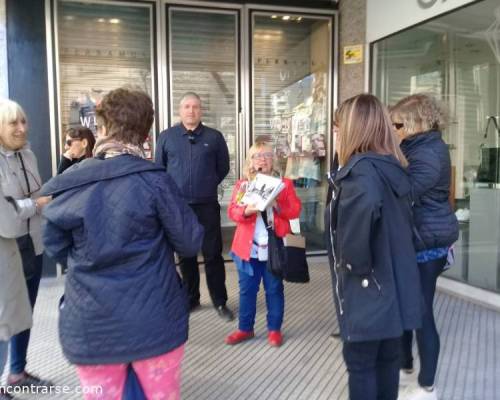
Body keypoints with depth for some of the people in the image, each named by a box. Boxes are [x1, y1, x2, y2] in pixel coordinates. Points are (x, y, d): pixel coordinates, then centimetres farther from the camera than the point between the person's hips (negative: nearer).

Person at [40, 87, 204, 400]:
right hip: (153, 321, -2)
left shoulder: (68, 185, -3)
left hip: (89, 326, 3)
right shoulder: (154, 180, -14)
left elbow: (57, 249, 9)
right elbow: (190, 244, -8)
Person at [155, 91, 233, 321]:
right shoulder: (166, 137, 2)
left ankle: (220, 302, 15)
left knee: (213, 254, 2)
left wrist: (208, 185, 9)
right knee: (185, 255, 12)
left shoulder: (214, 137, 1)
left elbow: (223, 167, 12)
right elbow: (158, 169, 10)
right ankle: (191, 299, 27)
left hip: (207, 206, -1)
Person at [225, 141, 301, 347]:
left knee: (274, 289, 10)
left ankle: (274, 328, 24)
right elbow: (232, 211, -3)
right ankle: (245, 328, 26)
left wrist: (278, 206, -20)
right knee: (247, 290, 12)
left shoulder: (285, 183, 4)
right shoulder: (241, 184, 5)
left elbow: (295, 210, -3)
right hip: (248, 246, 1)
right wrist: (246, 211, -23)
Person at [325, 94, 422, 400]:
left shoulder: (361, 170, -20)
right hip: (395, 284, 8)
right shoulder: (394, 168, 7)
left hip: (369, 288, -8)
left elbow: (363, 210, -40)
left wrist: (355, 264, -27)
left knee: (360, 363, 8)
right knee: (388, 358, 20)